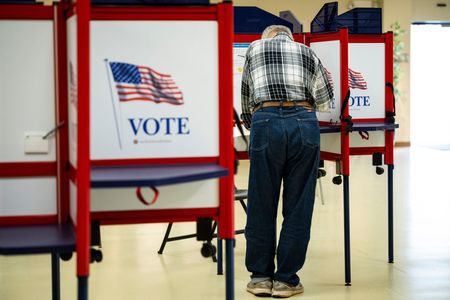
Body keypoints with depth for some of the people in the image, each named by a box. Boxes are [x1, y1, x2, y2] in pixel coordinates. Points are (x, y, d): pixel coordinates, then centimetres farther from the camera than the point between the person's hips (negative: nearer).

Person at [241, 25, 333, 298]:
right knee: (298, 206, 8)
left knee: (262, 205, 9)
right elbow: (325, 102, 30)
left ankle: (261, 277, 16)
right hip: (304, 123, 1)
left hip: (267, 123, -1)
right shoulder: (308, 53, 24)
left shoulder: (255, 48, 21)